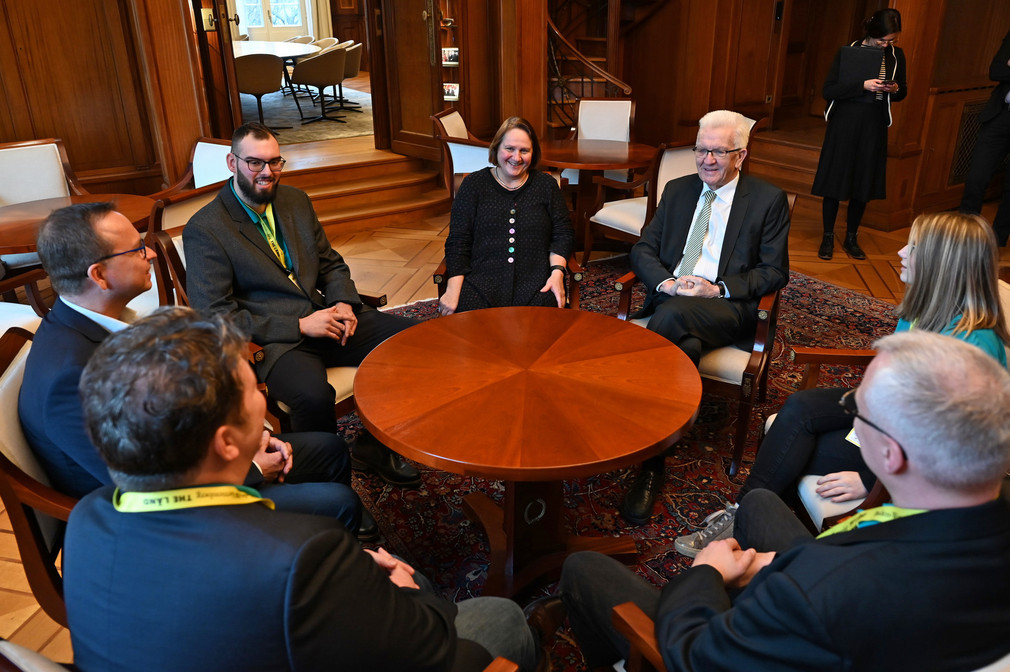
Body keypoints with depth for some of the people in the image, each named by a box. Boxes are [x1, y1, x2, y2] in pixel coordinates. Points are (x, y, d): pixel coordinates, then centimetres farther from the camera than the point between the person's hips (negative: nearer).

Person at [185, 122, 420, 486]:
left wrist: (344, 304, -3)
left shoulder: (296, 200, 13)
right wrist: (299, 326, -17)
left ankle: (374, 447, 5)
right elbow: (215, 317, -11)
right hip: (273, 340, -6)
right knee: (314, 395, -37)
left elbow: (331, 264, 20)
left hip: (325, 318, 7)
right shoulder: (204, 230, -7)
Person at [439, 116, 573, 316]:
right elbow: (458, 241, 6)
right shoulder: (474, 183, 12)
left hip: (535, 283, 1)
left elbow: (562, 234, 14)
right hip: (482, 281, -1)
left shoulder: (546, 185, 17)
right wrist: (453, 288, -7)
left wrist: (557, 272, -6)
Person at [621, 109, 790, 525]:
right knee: (685, 346, -33)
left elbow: (775, 272, 3)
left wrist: (719, 288, -13)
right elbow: (642, 250, 13)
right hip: (670, 300, 3)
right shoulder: (677, 190, 19)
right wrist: (665, 281, -10)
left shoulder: (769, 200, 8)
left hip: (726, 307, -3)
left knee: (673, 314, -36)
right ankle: (653, 464, -27)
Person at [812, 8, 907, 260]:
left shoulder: (896, 56, 4)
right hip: (844, 123, -3)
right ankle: (828, 237, 14)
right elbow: (828, 90, -11)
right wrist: (862, 85, -22)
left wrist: (894, 90, -9)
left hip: (873, 126, 3)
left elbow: (902, 93, 14)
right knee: (834, 181, 1)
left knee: (863, 183, 9)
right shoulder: (848, 51, -5)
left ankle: (851, 238, 22)